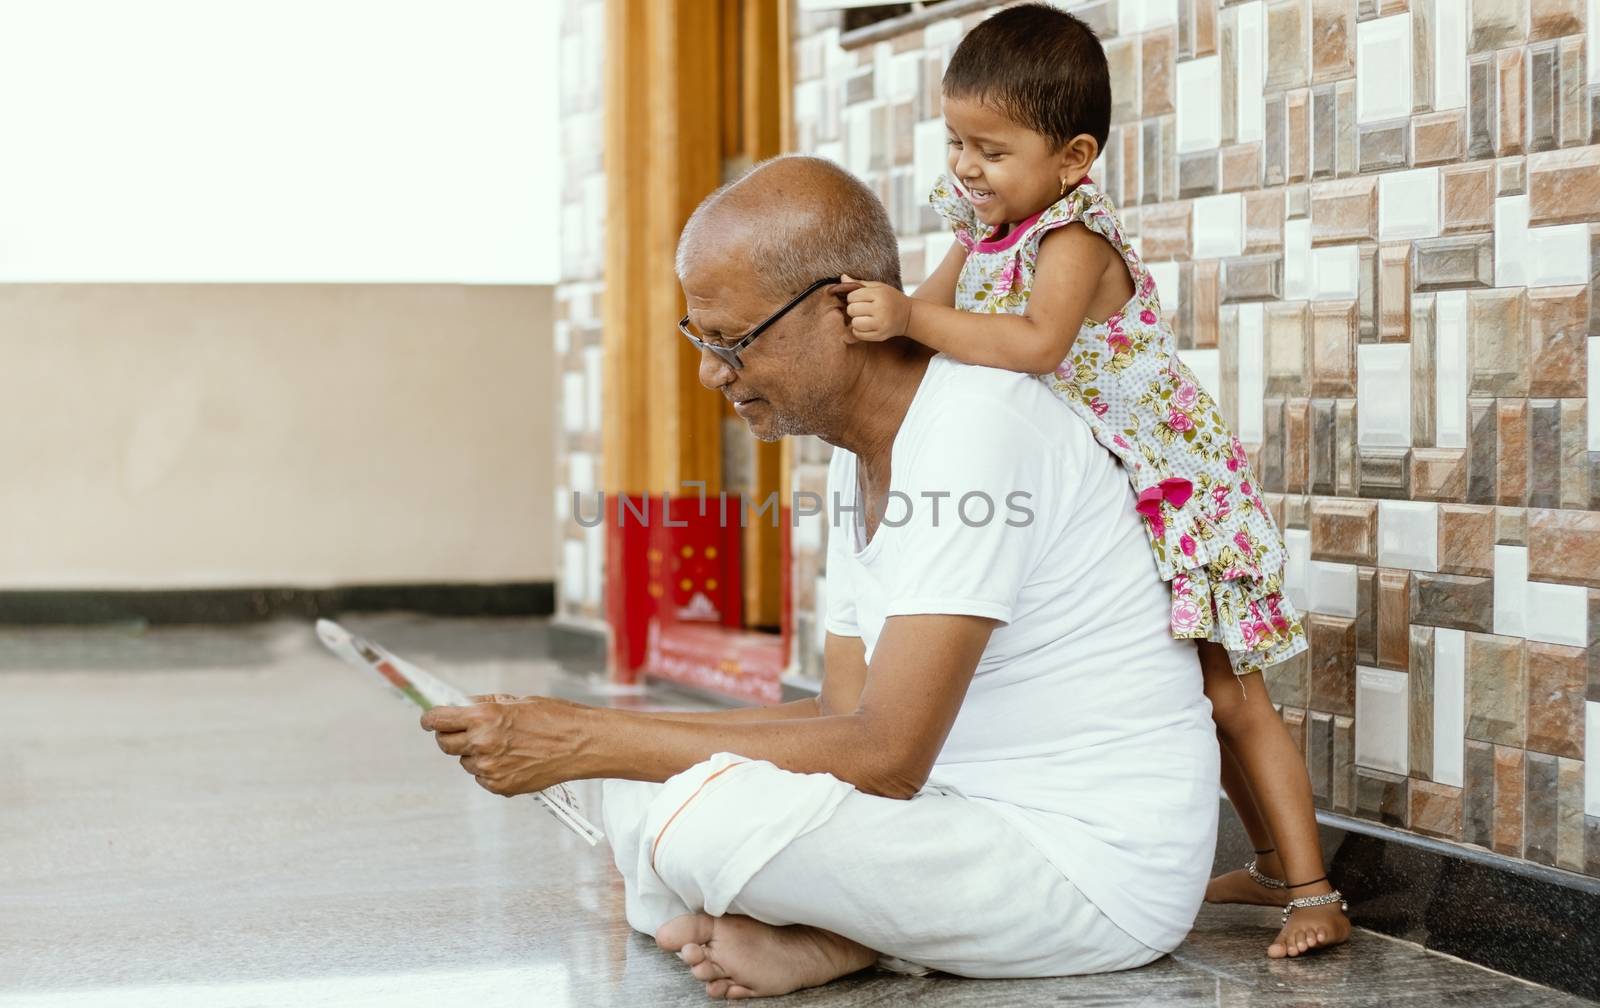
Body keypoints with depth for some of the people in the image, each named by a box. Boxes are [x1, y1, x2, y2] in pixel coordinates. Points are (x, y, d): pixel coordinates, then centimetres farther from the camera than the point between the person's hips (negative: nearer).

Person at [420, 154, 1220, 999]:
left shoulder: (974, 430, -21)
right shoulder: (861, 454, 10)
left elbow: (885, 757, -26)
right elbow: (848, 711, 12)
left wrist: (592, 741, -22)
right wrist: (598, 737, -1)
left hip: (1099, 866, -10)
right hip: (975, 814, 10)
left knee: (704, 818, -28)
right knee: (637, 789, 6)